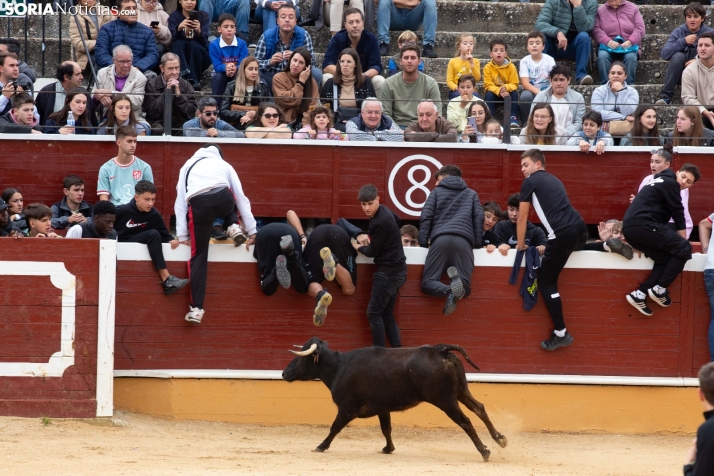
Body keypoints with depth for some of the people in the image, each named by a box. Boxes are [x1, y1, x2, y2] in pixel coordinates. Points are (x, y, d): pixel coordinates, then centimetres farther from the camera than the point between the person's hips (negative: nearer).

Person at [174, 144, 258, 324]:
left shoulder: (188, 165, 34)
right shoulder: (224, 164, 34)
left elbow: (180, 202, 25)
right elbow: (241, 198, 33)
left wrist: (182, 235, 23)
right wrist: (252, 231, 36)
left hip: (199, 204, -1)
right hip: (223, 198, 1)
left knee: (199, 257, 8)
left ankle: (196, 308, 0)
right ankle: (233, 227, 12)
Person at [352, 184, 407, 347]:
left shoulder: (380, 222, -23)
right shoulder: (384, 210, 5)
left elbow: (372, 252, -17)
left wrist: (359, 247, 7)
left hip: (388, 272, -10)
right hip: (397, 270, 10)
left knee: (374, 313, -4)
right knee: (387, 314, 12)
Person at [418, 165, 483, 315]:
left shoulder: (437, 192, 25)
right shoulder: (472, 194, 30)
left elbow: (426, 217, 12)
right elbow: (479, 218, 16)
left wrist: (423, 242, 10)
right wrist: (477, 244, 15)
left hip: (440, 239, -1)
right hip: (463, 241, 1)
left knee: (427, 283, -2)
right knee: (464, 288, -3)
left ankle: (449, 291, -37)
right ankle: (456, 278, -42)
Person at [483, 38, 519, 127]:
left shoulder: (511, 67, -9)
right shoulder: (488, 67, -11)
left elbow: (514, 84, -10)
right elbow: (488, 85, -15)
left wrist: (506, 87, -33)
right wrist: (499, 91, -33)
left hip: (507, 92, 1)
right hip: (494, 93, -1)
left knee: (515, 93, -28)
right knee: (489, 94, -31)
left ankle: (513, 117, -28)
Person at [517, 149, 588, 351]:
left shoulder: (530, 182, 7)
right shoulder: (553, 180, 28)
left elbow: (522, 217, 10)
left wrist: (520, 245, 22)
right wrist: (550, 244, 43)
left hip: (563, 234, -8)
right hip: (580, 228, 8)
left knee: (546, 282, 1)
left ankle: (560, 333, -3)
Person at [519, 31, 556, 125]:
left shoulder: (549, 60, -2)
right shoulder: (524, 61, -3)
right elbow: (525, 83, -12)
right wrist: (538, 92, -29)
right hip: (531, 91, 0)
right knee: (525, 96, -35)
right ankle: (526, 124, -20)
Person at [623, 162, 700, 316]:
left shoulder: (662, 182, 29)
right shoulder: (671, 184, 0)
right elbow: (678, 215, 2)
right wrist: (683, 243, 14)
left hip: (629, 228, 10)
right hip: (643, 225, -10)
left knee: (665, 258, 11)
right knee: (684, 249, -6)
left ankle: (640, 294, -1)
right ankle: (659, 289, -4)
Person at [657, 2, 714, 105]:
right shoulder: (678, 32, 1)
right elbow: (664, 54, -10)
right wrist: (683, 41, -21)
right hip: (679, 74, 1)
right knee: (678, 56, -29)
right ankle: (666, 96, -29)